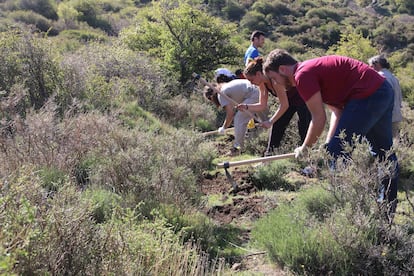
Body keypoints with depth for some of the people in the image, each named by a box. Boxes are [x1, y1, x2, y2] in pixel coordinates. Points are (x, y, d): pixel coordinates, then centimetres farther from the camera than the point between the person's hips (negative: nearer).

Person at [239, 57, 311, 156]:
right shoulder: (262, 84, -9)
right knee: (277, 126, 3)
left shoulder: (275, 80, -35)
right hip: (289, 100, 9)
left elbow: (284, 105, -33)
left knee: (304, 129, -11)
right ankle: (269, 154, 7)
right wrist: (246, 107, -19)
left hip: (302, 99, -9)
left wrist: (270, 121, -31)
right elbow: (262, 105, -4)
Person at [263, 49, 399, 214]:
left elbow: (319, 118, -11)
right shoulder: (313, 69, 19)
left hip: (367, 96, -11)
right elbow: (337, 110, 14)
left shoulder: (303, 75, -11)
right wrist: (329, 142, 6)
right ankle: (389, 205, 34)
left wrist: (304, 149, 1)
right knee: (384, 153, 20)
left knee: (339, 152, -6)